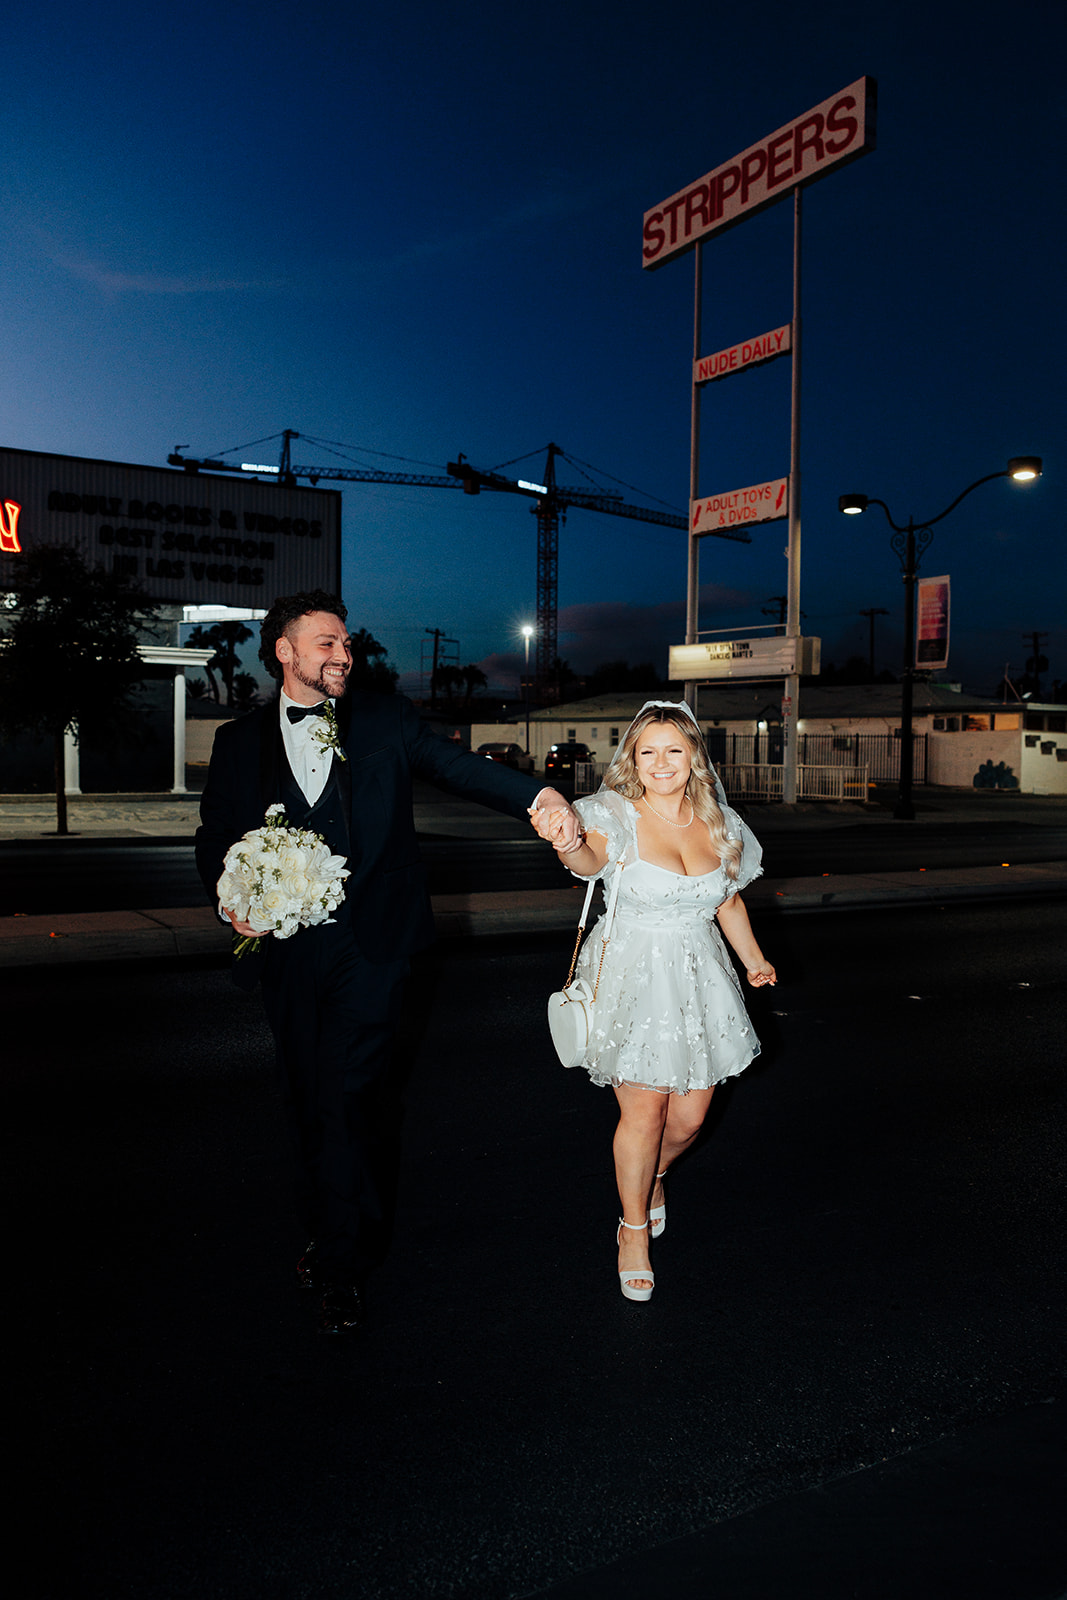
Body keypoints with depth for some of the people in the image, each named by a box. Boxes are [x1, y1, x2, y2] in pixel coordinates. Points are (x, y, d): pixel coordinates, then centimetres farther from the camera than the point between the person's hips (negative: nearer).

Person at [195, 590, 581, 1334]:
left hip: (369, 943, -2)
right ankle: (331, 1232, 34)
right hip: (287, 947, 3)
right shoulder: (240, 741, 9)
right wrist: (229, 898, -9)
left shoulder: (387, 720, 5)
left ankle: (344, 1269, 9)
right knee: (309, 1099, 13)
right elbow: (214, 836, 11)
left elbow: (462, 766, -3)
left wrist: (541, 795, -20)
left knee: (348, 1095, -6)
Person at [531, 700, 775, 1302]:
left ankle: (655, 1174, 46)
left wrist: (755, 960, 22)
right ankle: (635, 1228, 24)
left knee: (689, 1116, 10)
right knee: (644, 1112, -1)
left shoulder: (719, 824, 2)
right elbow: (592, 858, -36)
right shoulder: (617, 816, -13)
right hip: (633, 976, -4)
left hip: (699, 976, 4)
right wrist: (569, 846, -58)